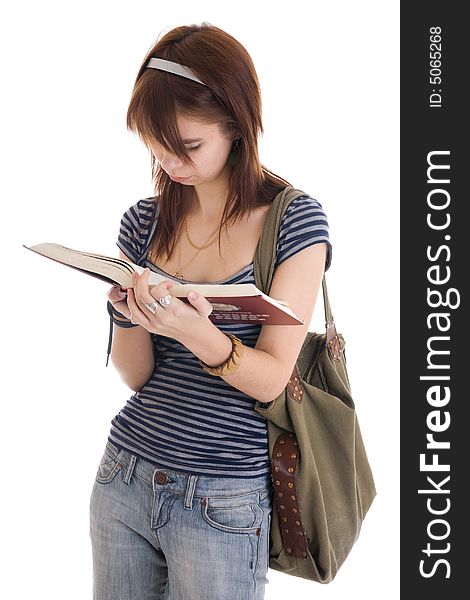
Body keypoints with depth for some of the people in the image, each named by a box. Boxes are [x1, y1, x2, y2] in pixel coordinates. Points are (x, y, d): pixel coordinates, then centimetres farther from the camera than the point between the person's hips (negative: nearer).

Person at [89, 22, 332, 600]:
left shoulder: (295, 221, -9)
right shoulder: (144, 221, 3)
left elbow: (271, 378, -13)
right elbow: (137, 375, 3)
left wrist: (198, 333, -32)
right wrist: (130, 316, -18)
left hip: (222, 502, -4)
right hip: (125, 476, 4)